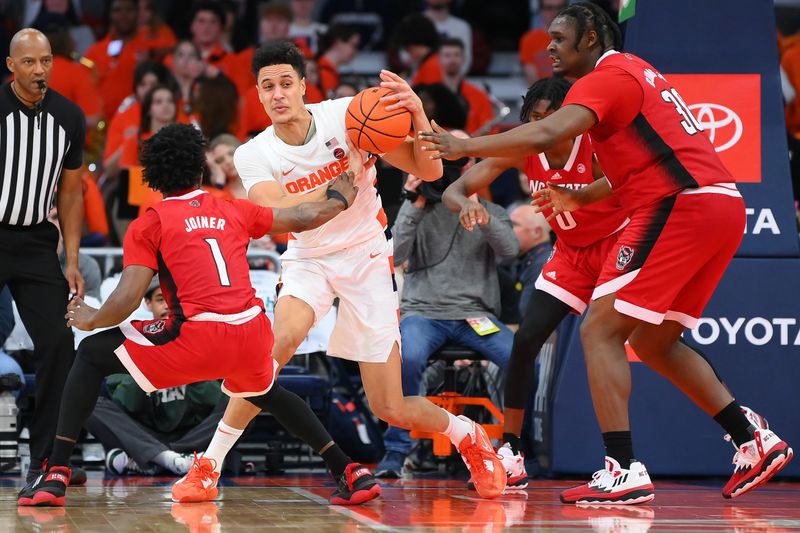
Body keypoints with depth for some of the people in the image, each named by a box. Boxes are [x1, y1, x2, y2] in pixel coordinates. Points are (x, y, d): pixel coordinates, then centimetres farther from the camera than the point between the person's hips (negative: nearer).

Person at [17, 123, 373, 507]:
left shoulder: (149, 224, 7)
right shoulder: (234, 211, 19)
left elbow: (128, 299, -2)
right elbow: (305, 219, 30)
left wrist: (91, 319, 18)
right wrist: (339, 200, 51)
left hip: (198, 338, -5)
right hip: (253, 334, 5)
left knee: (92, 354, 14)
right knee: (265, 392, 39)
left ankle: (55, 475, 2)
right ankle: (352, 473, 31)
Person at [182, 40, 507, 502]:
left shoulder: (347, 115, -14)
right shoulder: (253, 156, -11)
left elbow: (429, 171, -14)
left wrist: (417, 114, -32)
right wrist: (347, 180, -37)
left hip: (366, 258, -1)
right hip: (308, 260, 1)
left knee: (392, 410, -2)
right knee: (283, 339, -33)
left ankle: (468, 436, 31)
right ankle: (209, 463, -25)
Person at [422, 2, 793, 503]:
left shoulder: (607, 77, -5)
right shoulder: (637, 73, 25)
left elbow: (543, 135, -20)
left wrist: (463, 146, -15)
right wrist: (580, 197, 30)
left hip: (681, 207, -10)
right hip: (723, 204, 10)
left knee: (601, 329, -8)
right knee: (654, 341, 19)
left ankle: (624, 471, -18)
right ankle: (755, 442, 14)